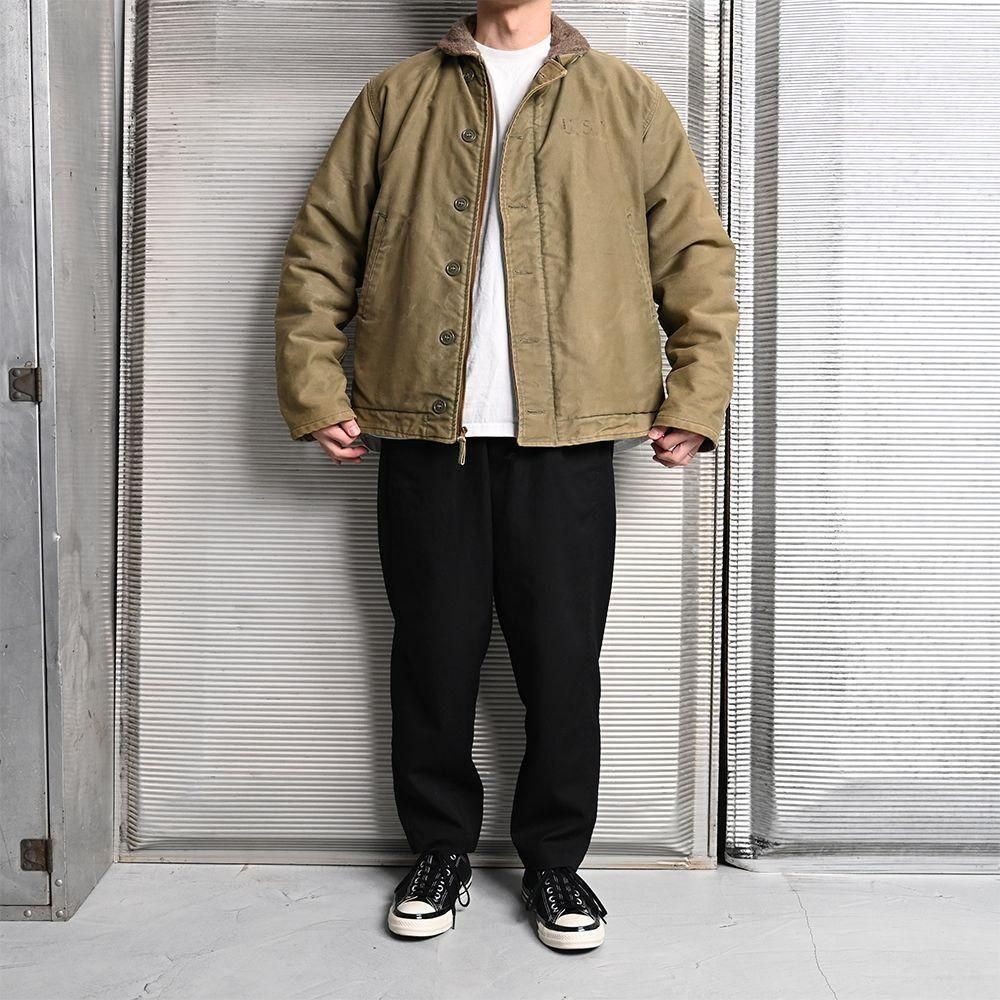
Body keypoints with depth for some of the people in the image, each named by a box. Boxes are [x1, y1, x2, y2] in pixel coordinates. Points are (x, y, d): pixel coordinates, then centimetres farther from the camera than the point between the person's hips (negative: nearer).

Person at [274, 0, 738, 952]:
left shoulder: (626, 99, 11)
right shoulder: (395, 98, 12)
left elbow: (697, 257, 7)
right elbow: (320, 250, 10)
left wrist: (694, 401, -1)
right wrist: (315, 391, 2)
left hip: (567, 441, 0)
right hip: (425, 435, 1)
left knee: (562, 660, 5)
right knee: (434, 655, 8)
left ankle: (555, 861, 24)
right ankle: (440, 851, 27)